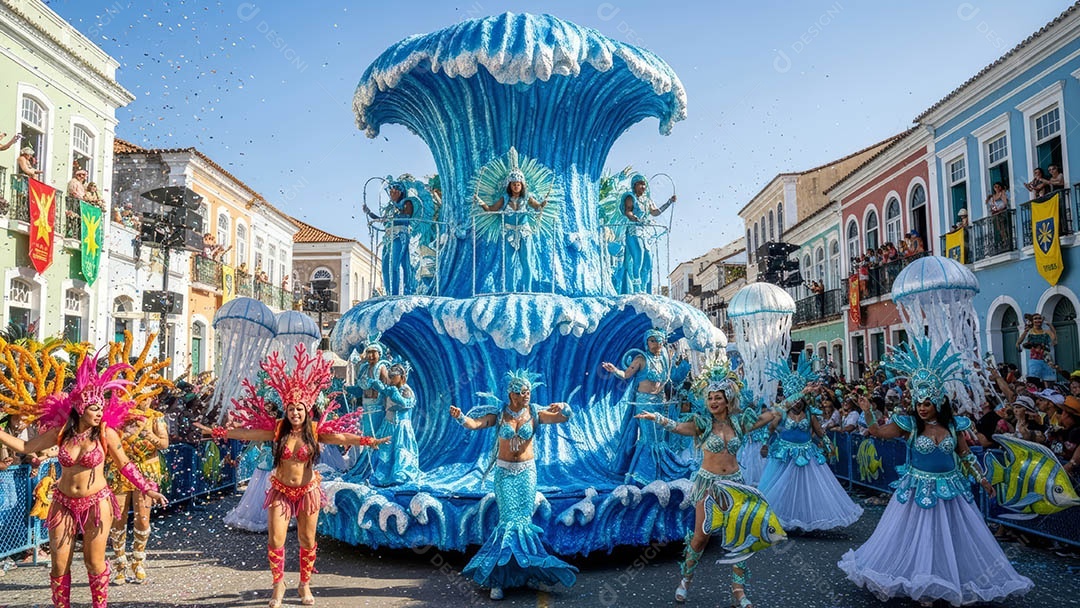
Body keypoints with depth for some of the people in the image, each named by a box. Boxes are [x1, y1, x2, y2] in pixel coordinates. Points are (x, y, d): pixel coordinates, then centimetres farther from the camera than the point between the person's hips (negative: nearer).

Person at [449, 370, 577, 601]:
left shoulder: (535, 413, -3)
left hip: (526, 471, 1)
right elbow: (474, 423, -17)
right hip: (504, 471, -1)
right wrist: (460, 417, -38)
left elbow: (565, 417, -11)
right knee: (511, 519, -7)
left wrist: (563, 407, -34)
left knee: (523, 518, 2)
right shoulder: (499, 413, -6)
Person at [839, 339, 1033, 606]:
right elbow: (878, 432, -12)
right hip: (919, 489, -2)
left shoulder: (954, 424, -2)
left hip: (949, 489, 2)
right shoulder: (910, 424, -8)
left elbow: (965, 455, 8)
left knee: (953, 539, 11)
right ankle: (923, 586, 16)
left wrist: (982, 479, 9)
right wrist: (868, 412, -25)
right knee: (919, 539, 3)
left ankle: (955, 583, 29)